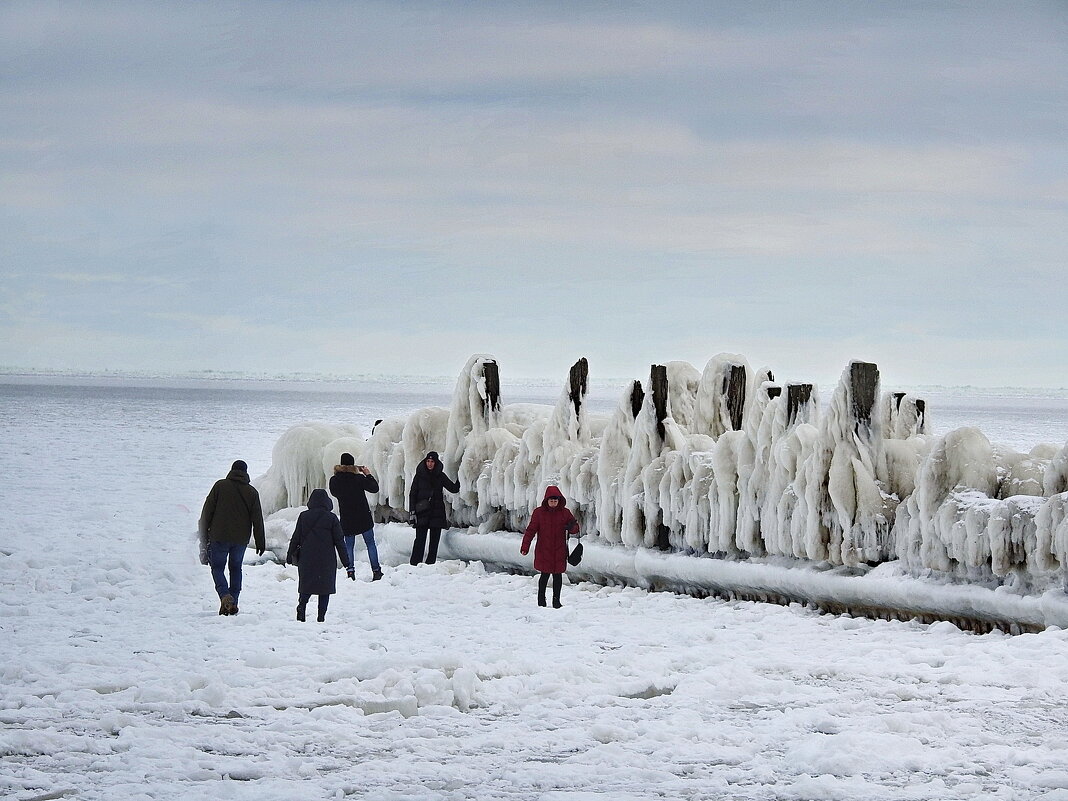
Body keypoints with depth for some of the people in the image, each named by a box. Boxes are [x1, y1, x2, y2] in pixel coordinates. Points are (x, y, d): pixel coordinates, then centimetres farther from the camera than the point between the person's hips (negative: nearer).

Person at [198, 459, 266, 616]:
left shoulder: (220, 486, -2)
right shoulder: (252, 492, 3)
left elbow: (207, 512, -1)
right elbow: (257, 519, 4)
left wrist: (204, 536, 6)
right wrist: (260, 543, 9)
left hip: (219, 537, -2)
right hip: (241, 538, 2)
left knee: (217, 567, 6)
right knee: (235, 568, 16)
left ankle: (225, 596, -18)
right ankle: (233, 603, 8)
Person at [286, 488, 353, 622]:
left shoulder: (303, 516, 1)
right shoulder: (331, 518, -4)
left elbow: (295, 538, 6)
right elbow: (339, 542, -3)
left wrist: (289, 556, 20)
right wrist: (348, 564, 0)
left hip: (306, 560, 2)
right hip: (326, 561, -2)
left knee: (306, 587, 14)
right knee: (325, 588, 6)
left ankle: (301, 607, -10)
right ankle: (321, 617, -2)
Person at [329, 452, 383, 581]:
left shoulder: (334, 480, -7)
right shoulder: (358, 478, -15)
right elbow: (374, 488, -6)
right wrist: (368, 474, 5)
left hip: (346, 519, 2)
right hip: (363, 517, -2)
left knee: (348, 546, 11)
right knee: (370, 544, 9)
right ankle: (376, 571, 8)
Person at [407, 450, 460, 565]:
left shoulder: (440, 476, 9)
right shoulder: (419, 476, 5)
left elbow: (454, 489, 8)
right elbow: (412, 494, 5)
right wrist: (412, 512, -3)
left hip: (437, 512, 2)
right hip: (422, 513, -2)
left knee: (434, 541, 2)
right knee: (420, 539, -11)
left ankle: (430, 565, 7)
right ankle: (415, 564, -10)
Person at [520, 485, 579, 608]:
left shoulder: (565, 512, 3)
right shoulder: (539, 512, -2)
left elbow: (575, 529, 8)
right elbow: (531, 530, -3)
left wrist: (572, 527, -18)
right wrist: (525, 547, -10)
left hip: (559, 551, 2)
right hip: (544, 551, -2)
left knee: (558, 575, 5)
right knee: (545, 575, 0)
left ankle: (556, 600, 16)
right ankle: (541, 600, 16)